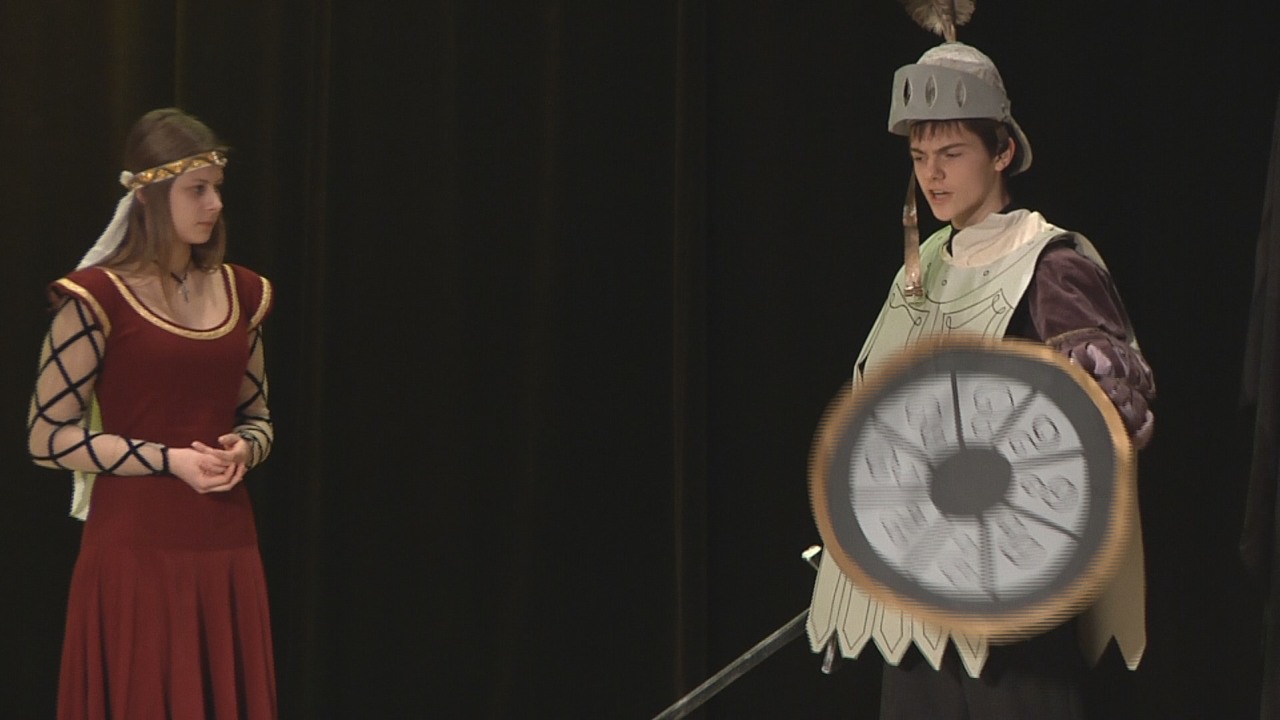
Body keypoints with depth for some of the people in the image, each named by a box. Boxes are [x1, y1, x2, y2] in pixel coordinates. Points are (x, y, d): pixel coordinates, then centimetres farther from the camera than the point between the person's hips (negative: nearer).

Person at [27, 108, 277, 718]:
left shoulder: (240, 293, 10)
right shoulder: (98, 297, -6)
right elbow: (48, 437, -8)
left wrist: (243, 450, -2)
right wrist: (169, 460, -14)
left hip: (224, 550, 5)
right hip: (134, 548, -5)